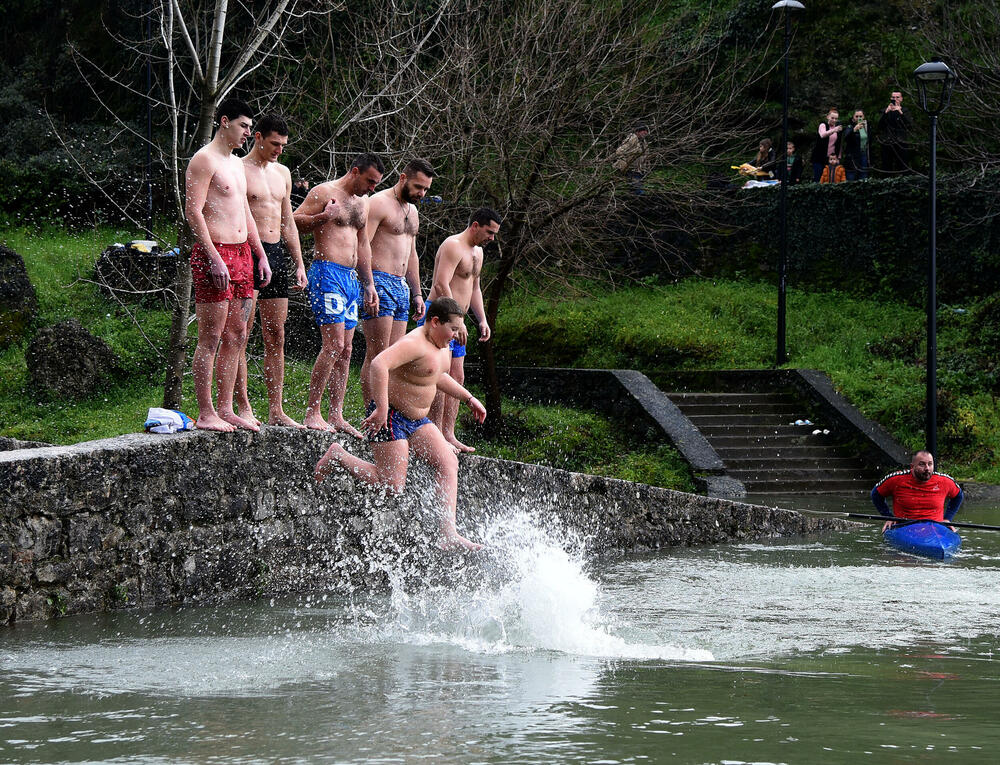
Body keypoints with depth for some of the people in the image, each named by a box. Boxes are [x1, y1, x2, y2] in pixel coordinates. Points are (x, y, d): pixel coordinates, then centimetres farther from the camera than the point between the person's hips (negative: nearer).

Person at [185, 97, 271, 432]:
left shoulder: (236, 164, 21)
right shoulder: (204, 160, -8)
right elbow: (193, 212, -15)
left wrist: (260, 255, 20)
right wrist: (215, 258, -21)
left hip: (241, 254, 9)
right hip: (213, 253, -9)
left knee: (236, 336, 9)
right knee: (211, 338, -8)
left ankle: (225, 409, 13)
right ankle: (205, 414, -7)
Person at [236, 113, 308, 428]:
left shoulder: (282, 173, 18)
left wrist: (299, 263, 18)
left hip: (277, 254, 7)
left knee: (276, 338, 6)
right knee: (241, 335, -6)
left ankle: (276, 410, 8)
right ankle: (243, 407, -5)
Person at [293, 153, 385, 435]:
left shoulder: (362, 203, 20)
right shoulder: (325, 192, -5)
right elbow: (293, 221, -9)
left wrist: (369, 284, 25)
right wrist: (322, 217, -25)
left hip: (350, 277, 9)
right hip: (327, 273, -9)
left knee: (345, 350, 6)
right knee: (333, 345, -15)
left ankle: (336, 415, 9)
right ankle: (312, 413, -14)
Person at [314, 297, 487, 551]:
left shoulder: (441, 345, 10)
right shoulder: (414, 344, -23)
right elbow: (379, 364, -38)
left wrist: (469, 398, 24)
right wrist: (381, 409, -41)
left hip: (417, 419, 10)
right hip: (390, 417, -10)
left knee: (448, 462, -6)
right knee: (392, 486, -10)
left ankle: (448, 534, -11)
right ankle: (338, 455, 10)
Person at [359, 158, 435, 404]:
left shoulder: (412, 210, 21)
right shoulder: (379, 203, -8)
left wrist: (417, 293, 24)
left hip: (401, 286, 9)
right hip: (379, 282, -9)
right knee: (377, 353, -12)